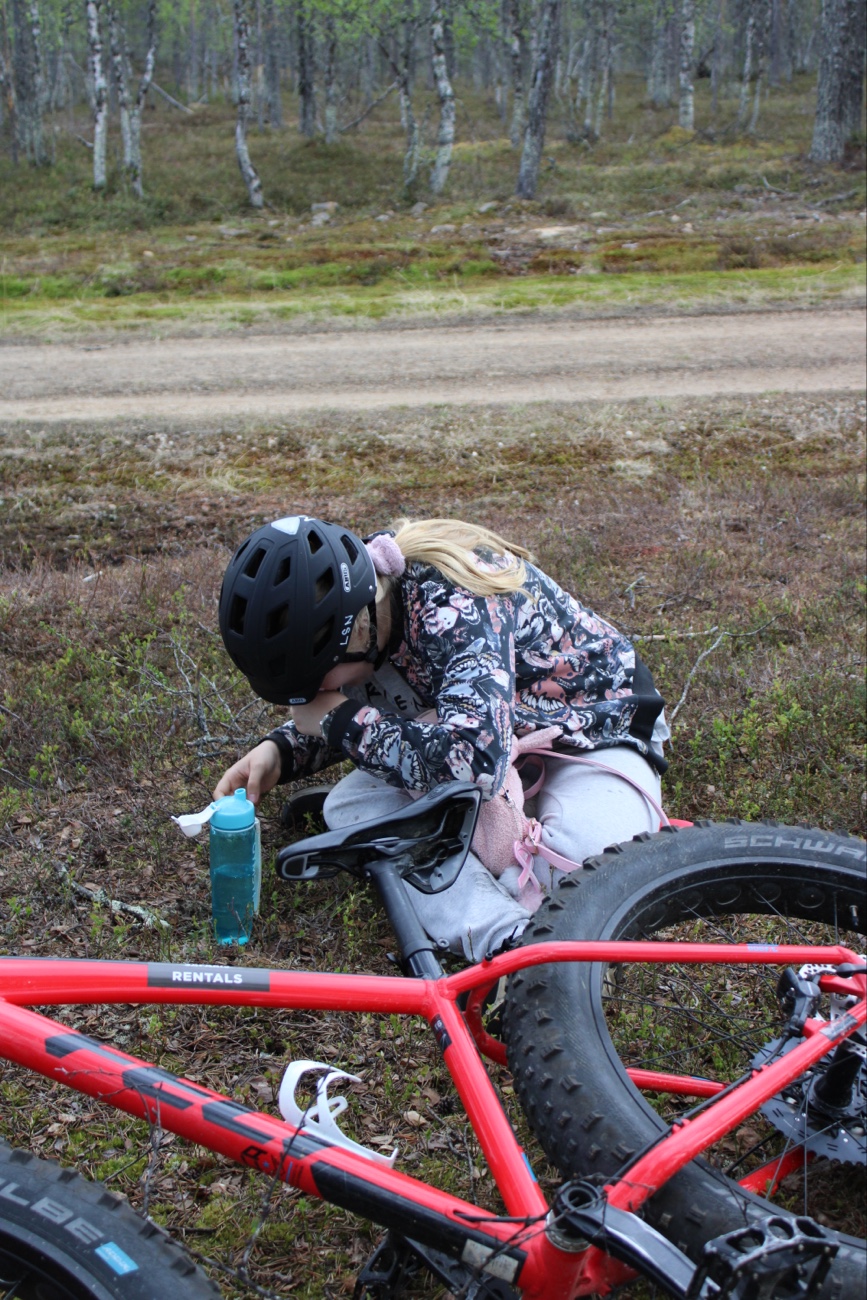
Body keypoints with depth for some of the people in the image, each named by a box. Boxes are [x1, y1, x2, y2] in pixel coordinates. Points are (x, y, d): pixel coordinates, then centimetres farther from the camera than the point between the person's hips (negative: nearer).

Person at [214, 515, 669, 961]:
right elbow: (357, 715, 5)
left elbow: (474, 763, -46)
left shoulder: (455, 608, -36)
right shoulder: (354, 599, -13)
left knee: (590, 860, -39)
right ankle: (508, 941, -32)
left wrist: (340, 720, -35)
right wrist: (279, 751, -13)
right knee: (348, 806, -19)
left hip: (593, 733, -7)